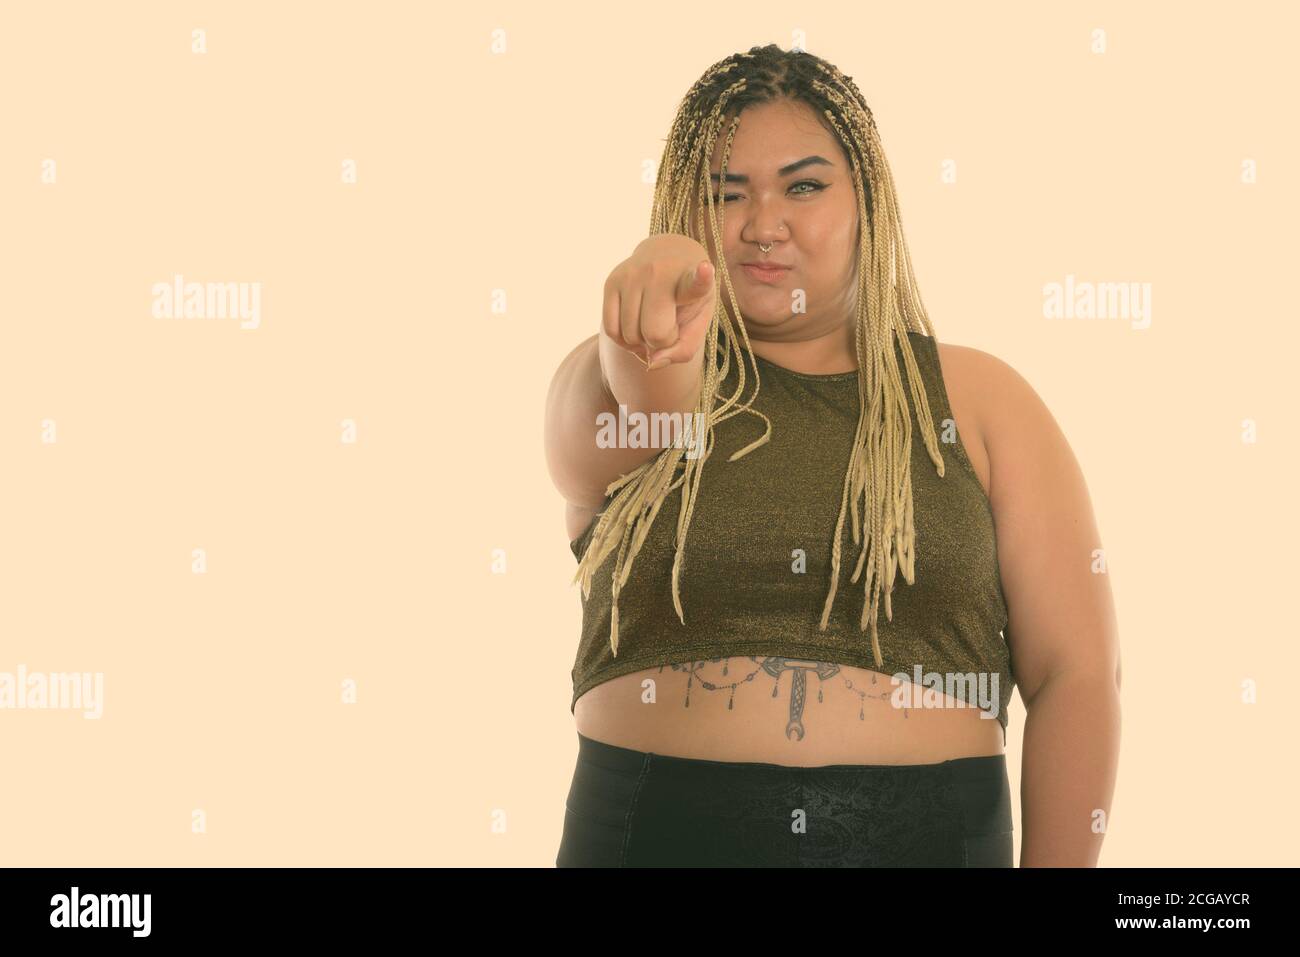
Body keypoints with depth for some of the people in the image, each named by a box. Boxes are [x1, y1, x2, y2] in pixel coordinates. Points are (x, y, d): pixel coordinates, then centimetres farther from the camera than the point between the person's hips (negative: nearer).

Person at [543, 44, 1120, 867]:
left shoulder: (978, 400, 3)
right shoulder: (611, 379, 2)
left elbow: (1077, 674, -1)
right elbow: (641, 415, -23)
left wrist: (1057, 863, -7)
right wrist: (658, 276, -43)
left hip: (925, 831, 1)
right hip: (655, 831, 0)